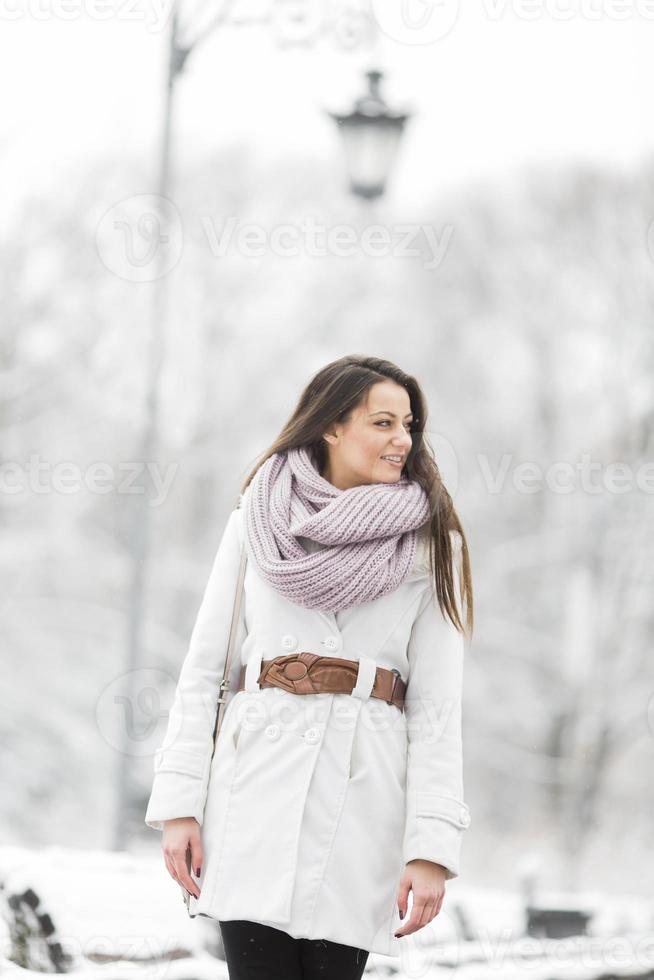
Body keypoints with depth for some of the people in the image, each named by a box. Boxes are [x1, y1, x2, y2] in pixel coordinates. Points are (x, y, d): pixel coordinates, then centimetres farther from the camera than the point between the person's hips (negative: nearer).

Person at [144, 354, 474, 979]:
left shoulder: (430, 545, 8)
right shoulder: (255, 521, 10)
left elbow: (437, 704, 2)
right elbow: (205, 668, 9)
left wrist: (432, 845, -8)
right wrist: (180, 803, -1)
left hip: (364, 790, 0)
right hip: (258, 778, 0)